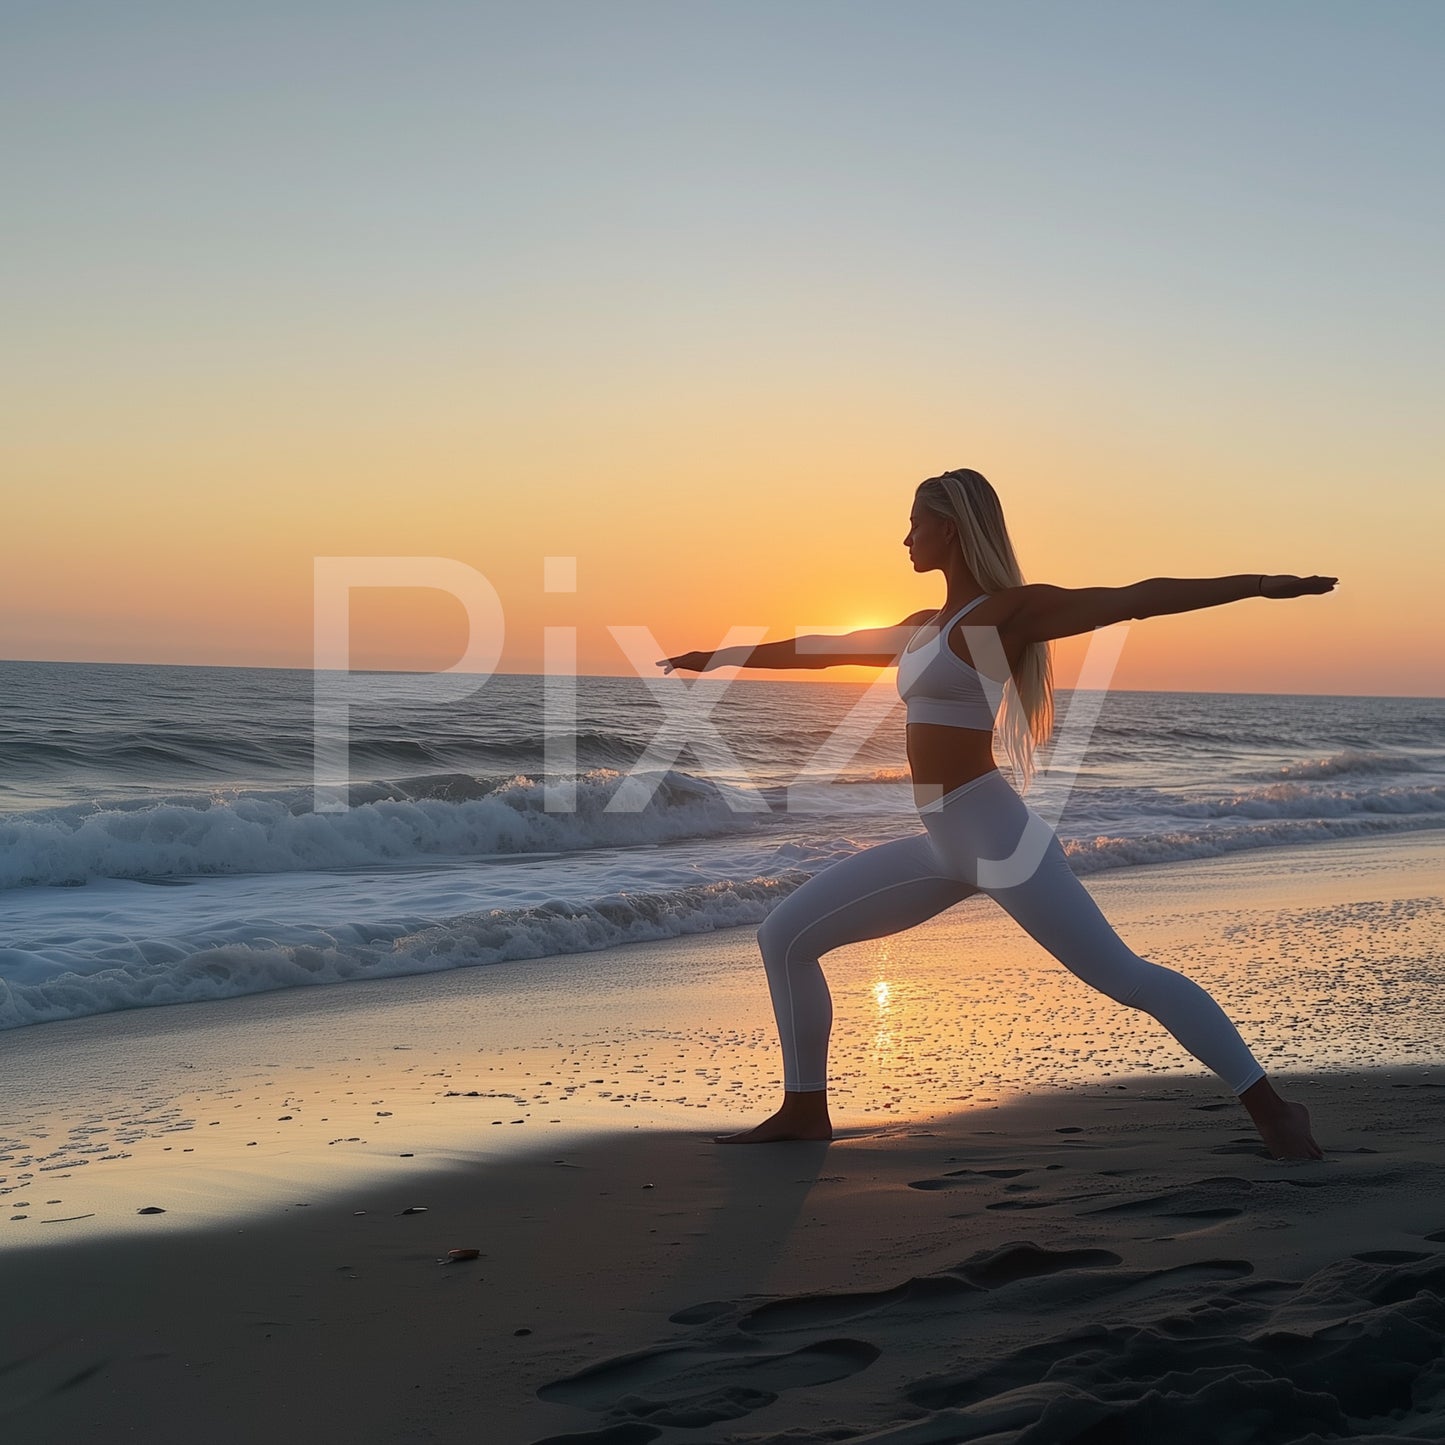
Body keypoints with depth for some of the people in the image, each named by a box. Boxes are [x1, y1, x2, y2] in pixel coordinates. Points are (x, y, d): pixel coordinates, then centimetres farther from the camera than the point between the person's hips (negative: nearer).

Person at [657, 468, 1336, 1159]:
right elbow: (824, 647, 30)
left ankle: (1272, 1109, 3)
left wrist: (1258, 583, -21)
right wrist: (720, 657, 39)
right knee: (784, 936, 8)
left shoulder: (1011, 609, -5)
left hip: (997, 838, -8)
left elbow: (1136, 598, -12)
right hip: (943, 847, 9)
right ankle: (805, 1110, 16)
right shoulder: (925, 628, 19)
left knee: (1125, 977, -10)